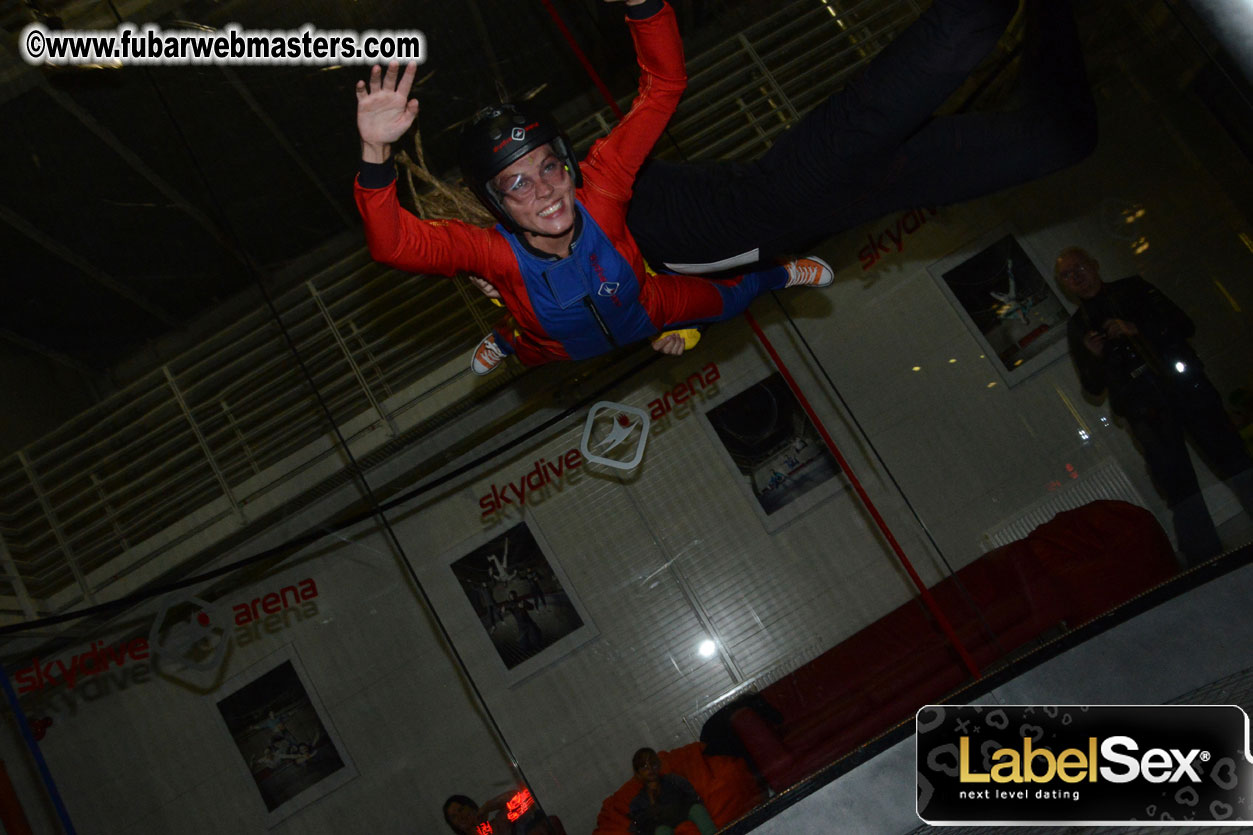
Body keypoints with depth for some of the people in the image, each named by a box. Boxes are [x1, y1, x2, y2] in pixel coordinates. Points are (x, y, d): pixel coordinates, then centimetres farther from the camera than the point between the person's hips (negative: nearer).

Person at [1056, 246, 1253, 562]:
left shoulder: (1133, 288, 13)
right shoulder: (1077, 327, 13)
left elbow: (1184, 325, 6)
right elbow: (1093, 387, 11)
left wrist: (1138, 330, -9)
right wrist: (1094, 356, -9)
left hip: (1186, 386, 0)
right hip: (1145, 413, 0)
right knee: (1178, 486, -6)